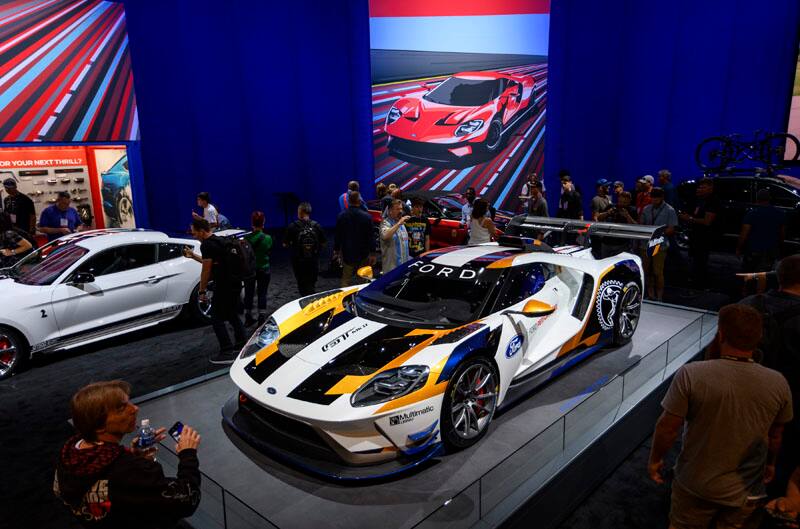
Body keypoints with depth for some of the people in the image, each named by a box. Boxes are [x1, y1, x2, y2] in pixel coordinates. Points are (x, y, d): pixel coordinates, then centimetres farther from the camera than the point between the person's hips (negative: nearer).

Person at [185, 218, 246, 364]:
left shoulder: (207, 245, -14)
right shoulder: (219, 240, 16)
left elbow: (206, 271, -13)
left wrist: (202, 291, -5)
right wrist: (193, 256, 34)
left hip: (224, 286, -10)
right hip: (235, 283, 10)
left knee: (217, 319, -2)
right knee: (233, 315, 19)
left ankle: (227, 353, -2)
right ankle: (242, 345, 24)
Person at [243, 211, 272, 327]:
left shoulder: (246, 238, -11)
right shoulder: (267, 238, -13)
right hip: (263, 269, -1)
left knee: (248, 294, 12)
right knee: (262, 294, 8)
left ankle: (248, 318, 21)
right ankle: (261, 319, 10)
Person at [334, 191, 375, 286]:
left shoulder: (341, 216, -6)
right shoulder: (367, 217, -12)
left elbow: (338, 236, 1)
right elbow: (371, 236, -8)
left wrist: (336, 250, 14)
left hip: (347, 253, 2)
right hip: (363, 253, -1)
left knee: (346, 280, 11)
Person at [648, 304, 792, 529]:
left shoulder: (691, 374, -25)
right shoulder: (778, 383, -14)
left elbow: (668, 427, -18)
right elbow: (774, 436, 2)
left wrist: (655, 459, -1)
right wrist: (770, 463, 21)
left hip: (696, 486, -2)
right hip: (747, 493, 3)